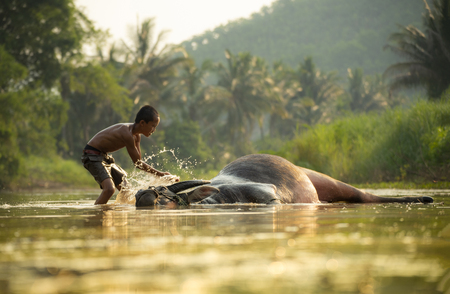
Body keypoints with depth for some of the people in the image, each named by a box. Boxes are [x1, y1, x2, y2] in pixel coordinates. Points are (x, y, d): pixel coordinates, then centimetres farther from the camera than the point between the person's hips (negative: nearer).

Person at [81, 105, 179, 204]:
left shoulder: (136, 135, 2)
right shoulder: (127, 133, -28)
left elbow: (138, 160, 4)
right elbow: (137, 163, -23)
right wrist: (160, 174, -19)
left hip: (104, 156, 10)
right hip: (92, 156, -10)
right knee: (109, 189, -29)